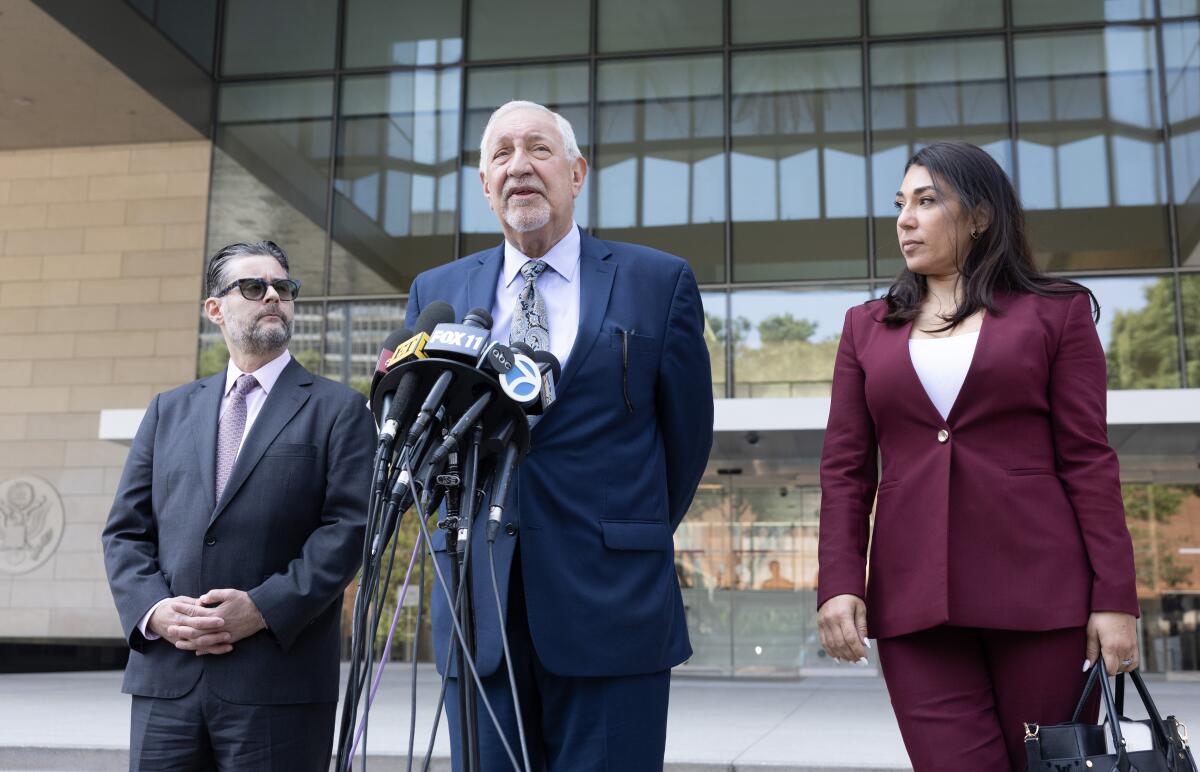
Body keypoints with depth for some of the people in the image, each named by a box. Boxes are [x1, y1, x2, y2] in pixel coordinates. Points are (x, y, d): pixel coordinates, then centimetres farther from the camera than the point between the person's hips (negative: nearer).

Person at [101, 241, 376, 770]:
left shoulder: (337, 410, 4)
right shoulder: (170, 410, 17)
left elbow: (348, 528, -5)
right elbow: (125, 530, 13)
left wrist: (265, 608, -14)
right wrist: (153, 609, -5)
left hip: (279, 681, -3)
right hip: (167, 679, 4)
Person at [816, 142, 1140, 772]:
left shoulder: (1055, 312, 7)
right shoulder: (867, 328, 14)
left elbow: (1089, 461, 1)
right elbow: (844, 468, 8)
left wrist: (1115, 597, -6)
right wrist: (839, 583, -4)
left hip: (1038, 588, -1)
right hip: (914, 596, 2)